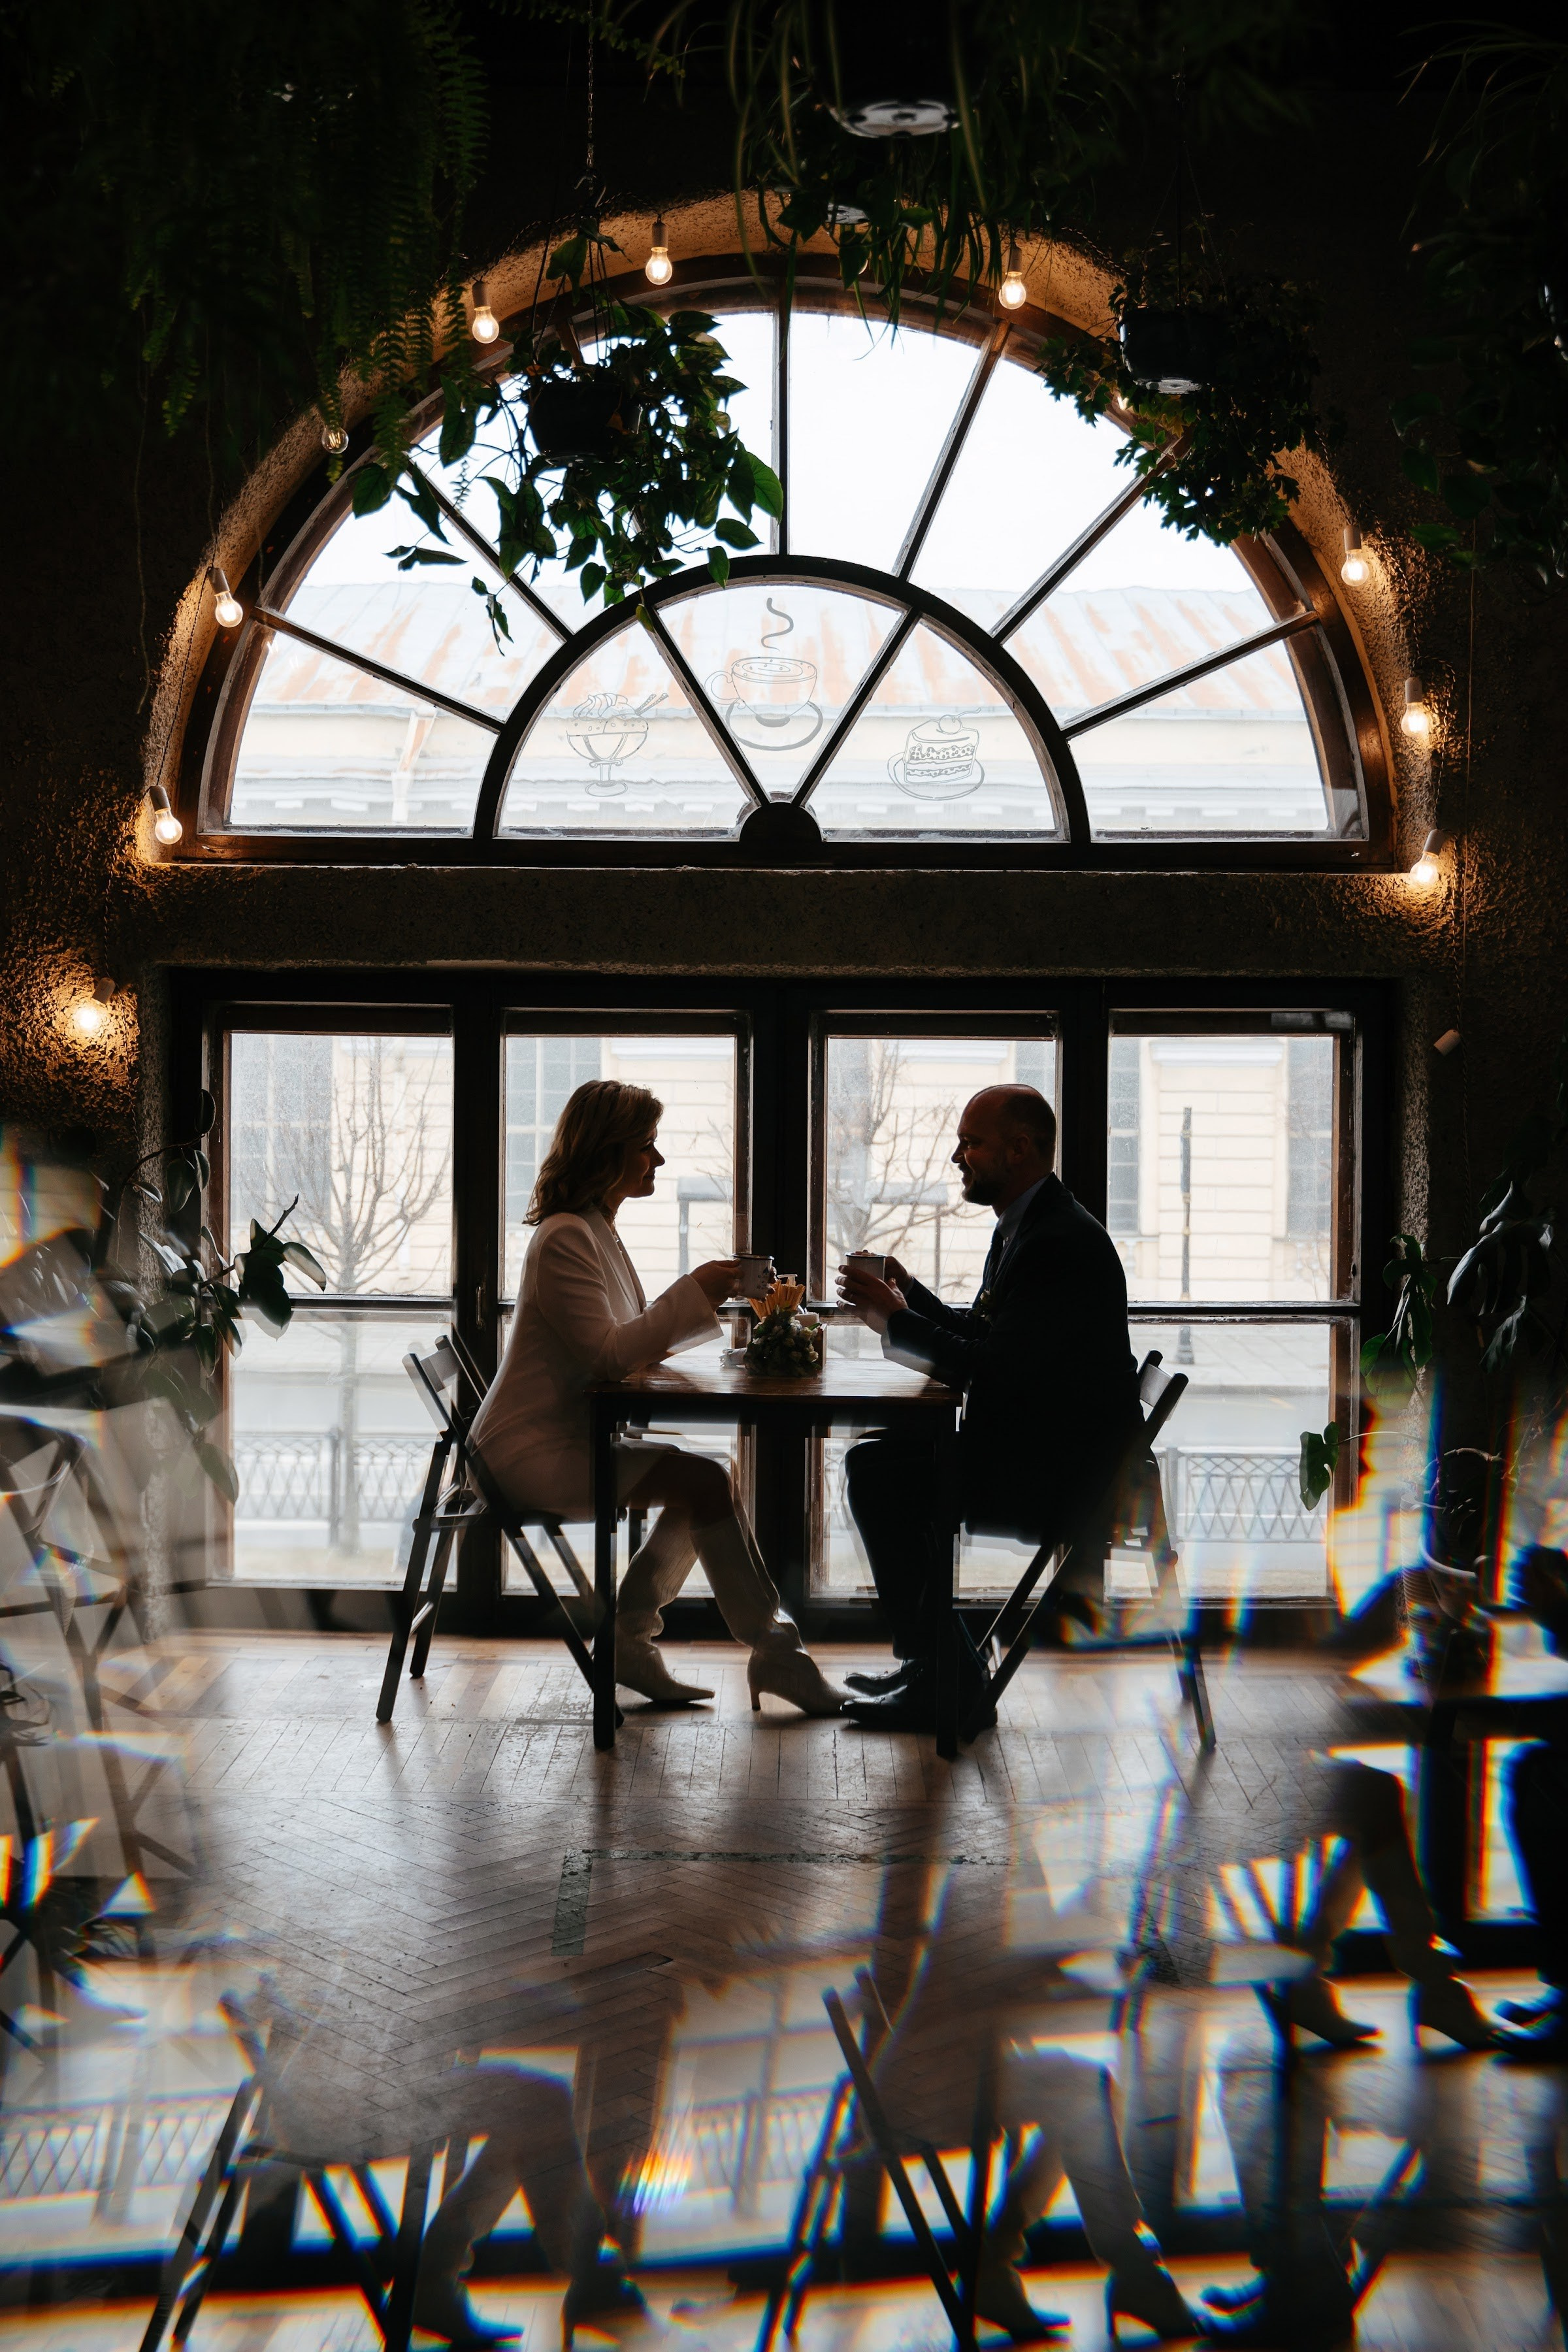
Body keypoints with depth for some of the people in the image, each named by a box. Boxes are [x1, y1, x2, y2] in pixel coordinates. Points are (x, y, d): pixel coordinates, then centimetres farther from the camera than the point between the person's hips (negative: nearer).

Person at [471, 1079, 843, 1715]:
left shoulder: (597, 1231, 16)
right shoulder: (565, 1238, -16)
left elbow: (634, 1343, 17)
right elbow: (607, 1356, -23)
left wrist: (707, 1298, 3)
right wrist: (695, 1292, -19)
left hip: (567, 1439, 10)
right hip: (533, 1452, -10)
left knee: (699, 1487, -3)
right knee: (704, 1482, -20)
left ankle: (629, 1641, 2)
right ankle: (774, 1653, -13)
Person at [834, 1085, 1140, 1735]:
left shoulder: (1063, 1241, -20)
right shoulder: (1023, 1226, 14)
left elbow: (997, 1369, -25)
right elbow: (984, 1334, 21)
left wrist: (895, 1320, -17)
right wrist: (908, 1293, 7)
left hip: (1061, 1472, -11)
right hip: (1030, 1444, 11)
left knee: (880, 1475, -17)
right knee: (877, 1461, 12)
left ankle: (947, 1685, -8)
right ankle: (929, 1662, 14)